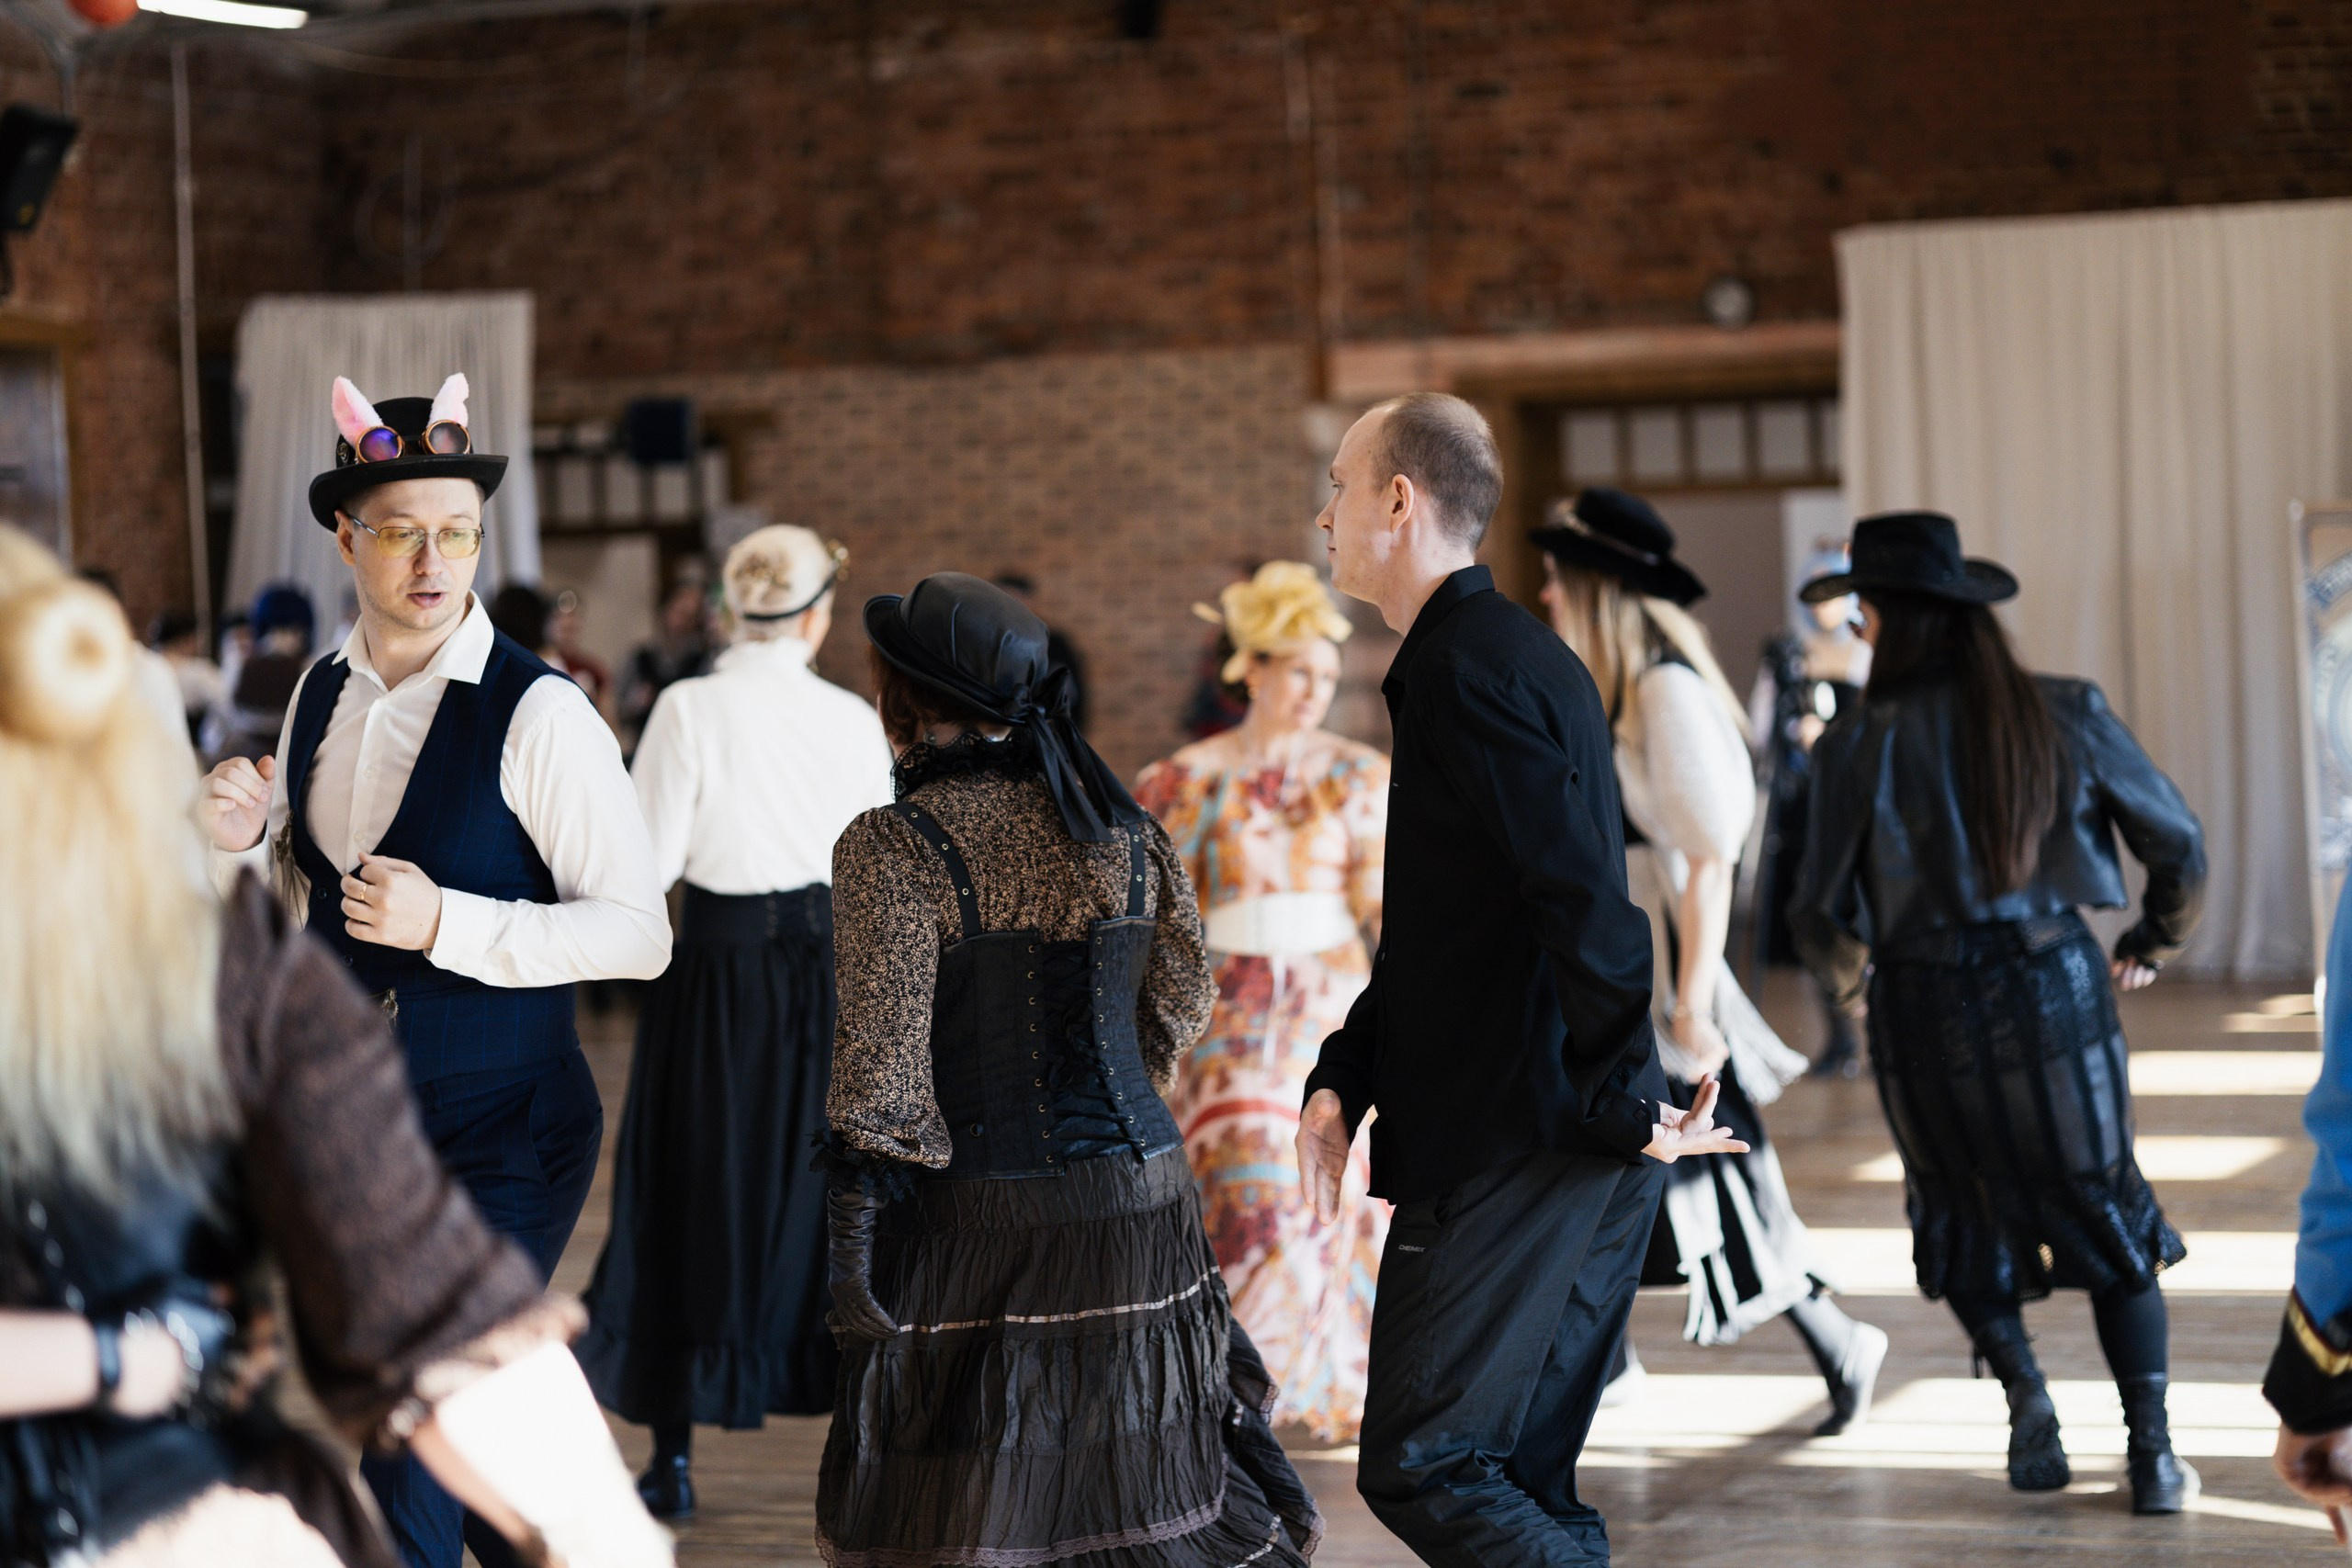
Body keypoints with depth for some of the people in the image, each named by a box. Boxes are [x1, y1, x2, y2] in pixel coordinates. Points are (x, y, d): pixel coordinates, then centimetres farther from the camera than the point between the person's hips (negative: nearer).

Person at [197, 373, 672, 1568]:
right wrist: (245, 840, -4)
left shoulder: (539, 716, -17)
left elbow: (640, 933, -19)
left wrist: (445, 922, -26)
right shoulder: (322, 695, 5)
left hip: (499, 1134, -7)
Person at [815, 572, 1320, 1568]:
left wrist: (851, 1233, -11)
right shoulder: (1125, 829, 4)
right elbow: (1181, 1009, 13)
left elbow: (881, 1054, -17)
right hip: (1140, 1199, 5)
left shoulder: (893, 849, -12)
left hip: (978, 1220, -5)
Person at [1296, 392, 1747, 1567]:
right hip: (1582, 1152, 10)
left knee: (1419, 1467, -6)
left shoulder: (1468, 670, -15)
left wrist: (1626, 1104, -16)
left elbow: (1582, 898, -23)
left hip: (1517, 1149, -10)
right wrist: (1341, 1080, 11)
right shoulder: (1505, 652, 18)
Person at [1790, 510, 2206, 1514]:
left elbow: (1826, 916, -8)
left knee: (1963, 1210, 21)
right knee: (2103, 1207, 15)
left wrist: (1846, 979, 15)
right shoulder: (2065, 716, -3)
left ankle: (2022, 1388, 2)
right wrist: (2153, 945, 22)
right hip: (2055, 986, 2)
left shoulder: (1861, 745, -10)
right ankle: (2152, 1454, 9)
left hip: (1924, 1008, -1)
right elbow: (2180, 846, 3)